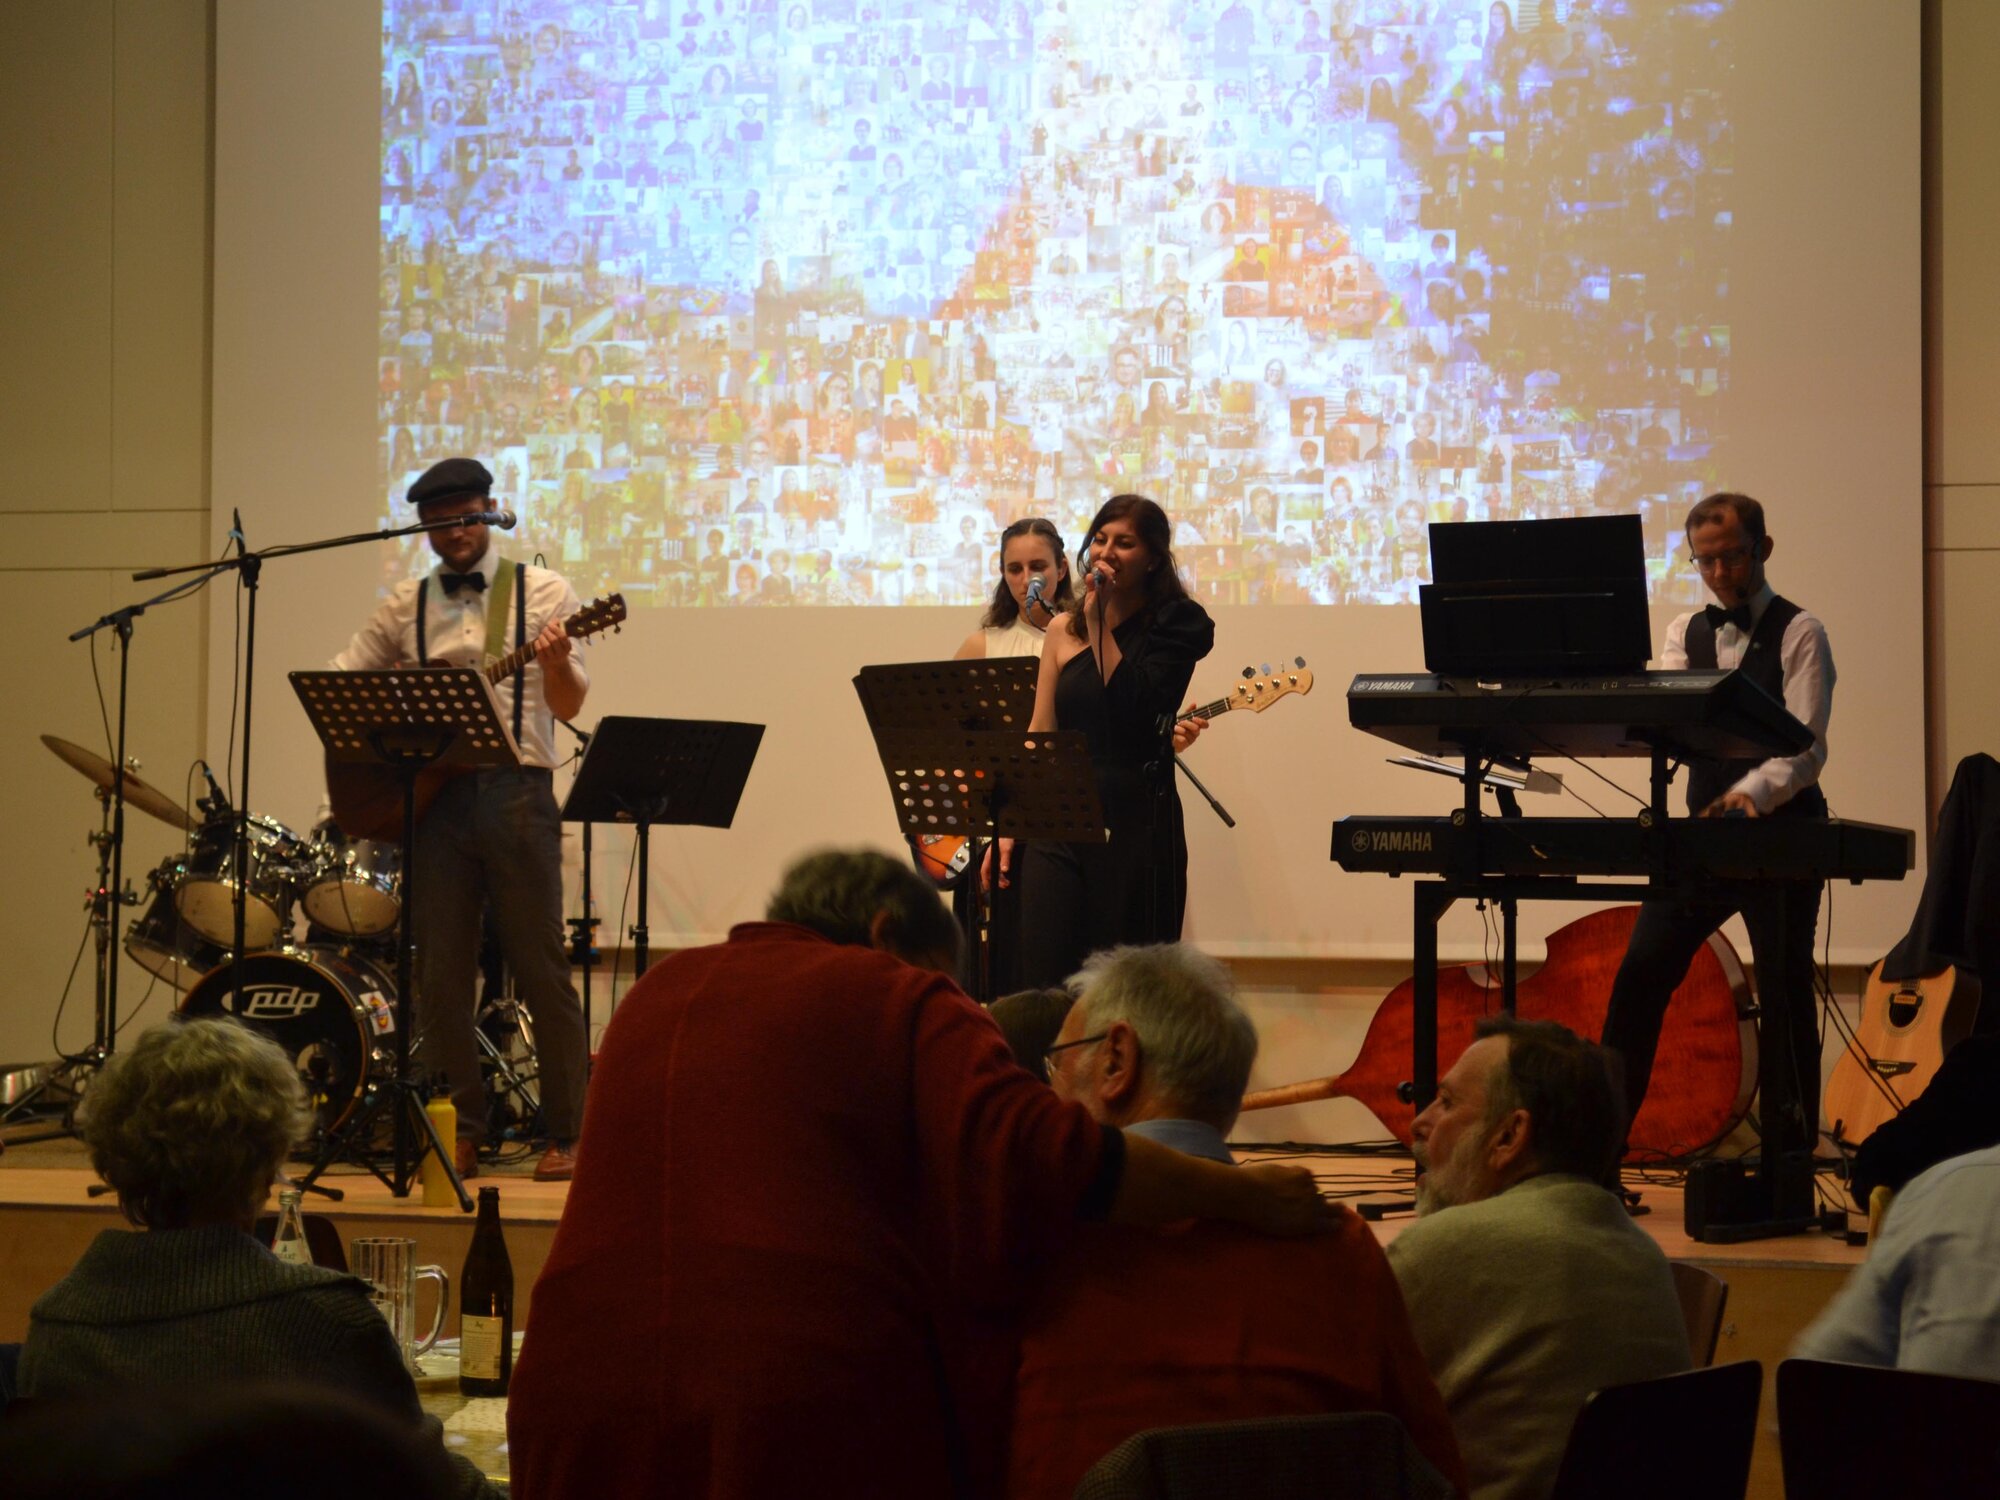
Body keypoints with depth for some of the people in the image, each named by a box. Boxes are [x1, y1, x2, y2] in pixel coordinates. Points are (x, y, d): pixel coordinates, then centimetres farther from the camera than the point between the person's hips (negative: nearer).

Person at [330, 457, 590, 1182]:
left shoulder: (540, 592, 6)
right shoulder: (406, 606, 14)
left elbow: (569, 707, 1)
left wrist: (555, 660, -20)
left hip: (516, 791, -3)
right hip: (432, 795, 3)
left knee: (540, 967, -4)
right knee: (440, 972, 3)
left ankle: (565, 1135, 2)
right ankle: (460, 1134, 10)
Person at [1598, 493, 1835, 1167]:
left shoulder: (1799, 633, -4)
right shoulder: (1686, 634, 13)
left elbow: (1806, 745, -14)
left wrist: (1753, 791, -32)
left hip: (1782, 829, -5)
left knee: (1784, 994, -2)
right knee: (1640, 973, -3)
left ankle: (1789, 1159, 5)